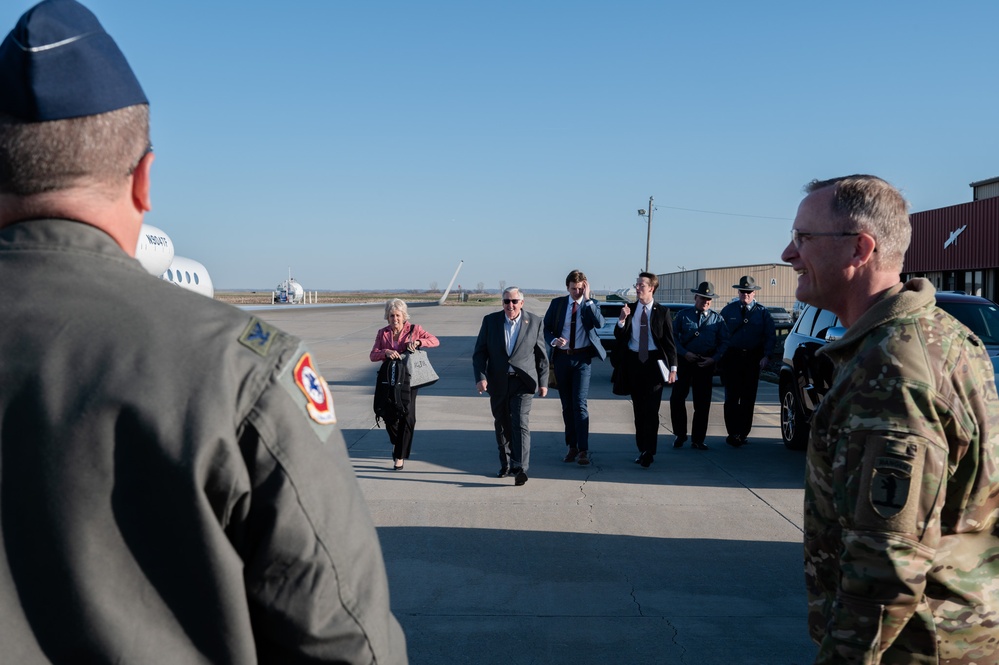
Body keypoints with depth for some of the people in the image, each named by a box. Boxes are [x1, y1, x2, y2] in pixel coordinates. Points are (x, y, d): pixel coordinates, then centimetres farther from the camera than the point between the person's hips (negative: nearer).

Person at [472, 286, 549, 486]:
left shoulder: (534, 322, 0)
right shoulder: (490, 321, 2)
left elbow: (542, 355, 6)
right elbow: (479, 352, 1)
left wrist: (543, 382, 3)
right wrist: (480, 377, -11)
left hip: (523, 381, -2)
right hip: (498, 382, 3)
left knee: (520, 423, -14)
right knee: (502, 425, 12)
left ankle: (520, 468, -17)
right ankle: (506, 465, 27)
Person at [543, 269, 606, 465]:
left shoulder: (591, 305, 1)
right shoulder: (557, 304, 6)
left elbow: (599, 323, -17)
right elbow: (545, 327, 7)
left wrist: (587, 299, -18)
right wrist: (553, 340, -13)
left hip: (581, 359, -3)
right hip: (561, 358, 3)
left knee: (579, 404, -11)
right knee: (566, 405, 10)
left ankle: (583, 450, -9)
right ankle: (571, 446, 21)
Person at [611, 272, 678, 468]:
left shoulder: (662, 312, -1)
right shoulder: (629, 310, 6)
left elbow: (670, 341, -1)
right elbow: (619, 337, 3)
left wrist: (673, 367, -6)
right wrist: (622, 320, -15)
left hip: (654, 363, -3)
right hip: (633, 363, 3)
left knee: (651, 409, -6)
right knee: (638, 409, 10)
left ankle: (649, 452, -1)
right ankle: (642, 449, 19)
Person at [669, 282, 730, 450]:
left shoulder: (717, 318, 7)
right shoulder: (683, 315, 4)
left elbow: (724, 342, 5)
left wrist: (714, 359, -9)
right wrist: (685, 353, -12)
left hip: (706, 363, 1)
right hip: (685, 360, -1)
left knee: (702, 402, 4)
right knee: (677, 398, -2)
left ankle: (698, 439, 15)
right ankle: (680, 435, 14)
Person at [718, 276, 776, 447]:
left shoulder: (762, 312, 6)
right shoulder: (728, 310, 5)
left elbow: (771, 336, 5)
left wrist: (766, 356, -7)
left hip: (753, 358, 1)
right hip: (732, 356, -1)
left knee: (748, 398, 6)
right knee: (732, 397, -5)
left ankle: (743, 433, 15)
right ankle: (733, 433, -2)